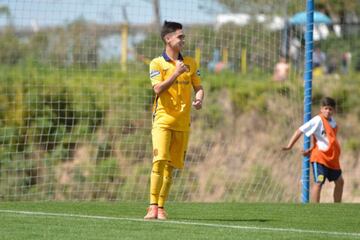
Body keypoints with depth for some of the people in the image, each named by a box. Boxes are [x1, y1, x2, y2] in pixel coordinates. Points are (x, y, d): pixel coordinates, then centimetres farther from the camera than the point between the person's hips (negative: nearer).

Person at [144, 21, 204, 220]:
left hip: (182, 122, 4)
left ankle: (161, 207, 9)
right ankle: (153, 207, -17)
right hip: (163, 120, -4)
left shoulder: (190, 63, 12)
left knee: (171, 165, 4)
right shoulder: (157, 64, -1)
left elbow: (198, 87, 14)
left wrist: (199, 99, -8)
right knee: (159, 160, -17)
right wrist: (176, 73, -21)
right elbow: (158, 89, -12)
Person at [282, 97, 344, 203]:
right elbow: (300, 131, -15)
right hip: (319, 158, -9)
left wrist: (311, 150, 8)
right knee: (318, 182, -18)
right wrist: (289, 146, -20)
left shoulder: (332, 121, 8)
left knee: (339, 181, 19)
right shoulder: (318, 120, -14)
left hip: (332, 158, 9)